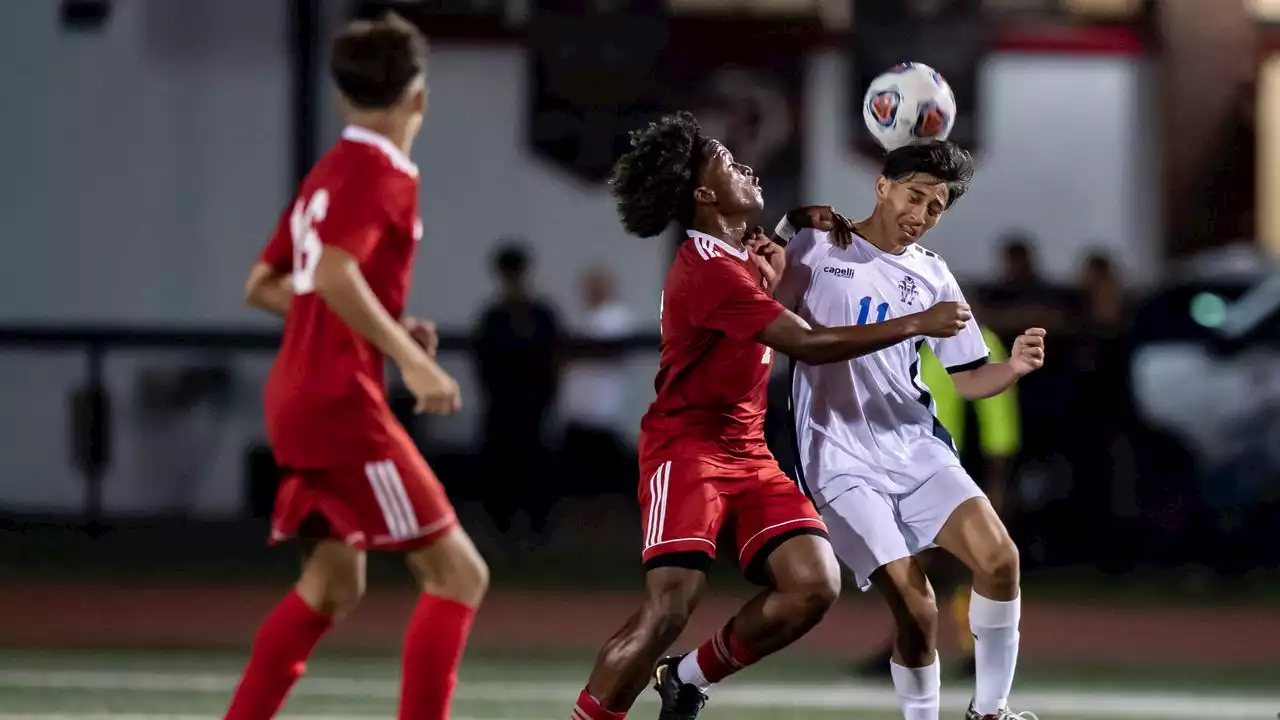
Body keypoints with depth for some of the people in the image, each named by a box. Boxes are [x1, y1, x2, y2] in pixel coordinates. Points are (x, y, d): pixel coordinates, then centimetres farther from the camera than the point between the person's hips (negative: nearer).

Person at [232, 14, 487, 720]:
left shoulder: (329, 173, 15)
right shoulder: (382, 173, -12)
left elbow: (262, 286, 21)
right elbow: (335, 276, -26)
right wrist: (412, 360, -24)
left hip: (297, 401, 10)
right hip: (341, 404, -10)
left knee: (333, 585, 19)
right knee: (457, 572, -9)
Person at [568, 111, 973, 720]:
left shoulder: (742, 252, 13)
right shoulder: (710, 267, -18)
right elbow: (809, 345, -26)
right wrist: (918, 324, -24)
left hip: (747, 453, 9)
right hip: (687, 448, -8)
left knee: (814, 585, -10)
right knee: (670, 606, -22)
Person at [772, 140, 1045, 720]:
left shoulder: (931, 276, 9)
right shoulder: (813, 248, -4)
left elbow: (965, 380, 12)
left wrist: (1014, 367, -9)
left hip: (917, 448, 4)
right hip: (844, 464, -4)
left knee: (999, 559, -16)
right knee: (916, 608, -17)